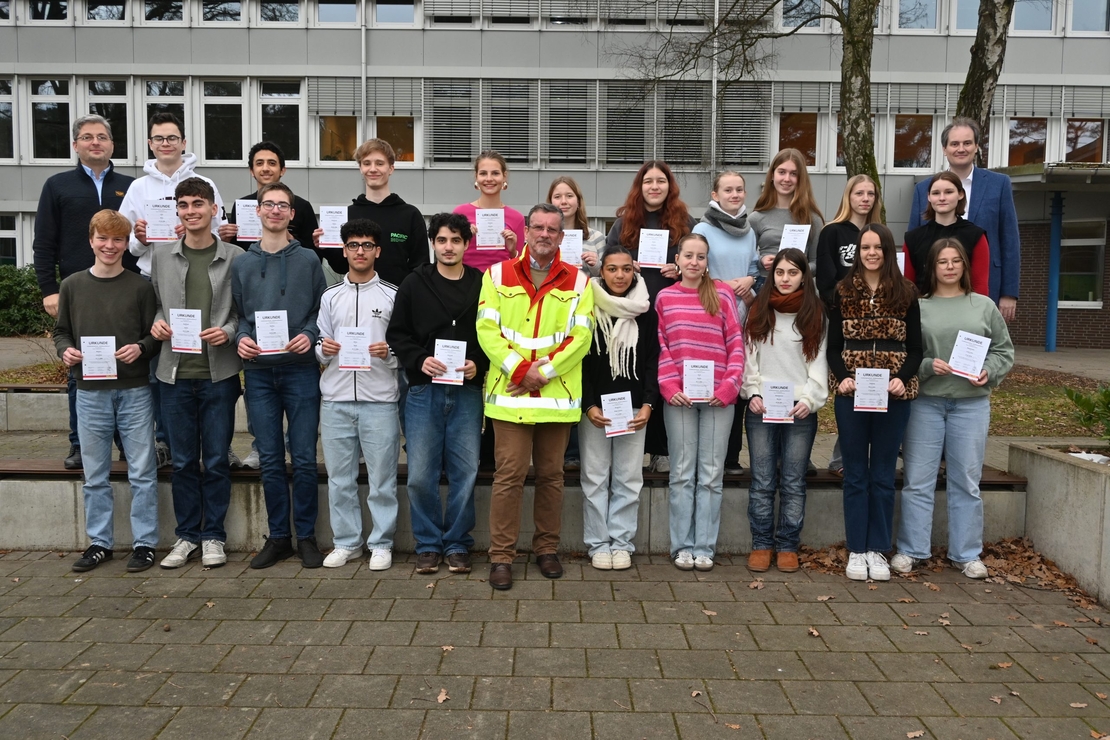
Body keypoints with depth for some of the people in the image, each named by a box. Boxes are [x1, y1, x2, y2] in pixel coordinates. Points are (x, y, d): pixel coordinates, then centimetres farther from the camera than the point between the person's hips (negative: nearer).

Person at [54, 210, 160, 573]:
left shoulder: (140, 287, 0)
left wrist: (140, 348, -18)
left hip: (134, 391, -2)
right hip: (90, 393, 2)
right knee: (95, 475, 11)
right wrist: (66, 350, -7)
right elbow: (61, 332, 13)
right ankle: (99, 542, 23)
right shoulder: (72, 286, 6)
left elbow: (155, 335, 1)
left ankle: (144, 543, 13)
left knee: (142, 472, 2)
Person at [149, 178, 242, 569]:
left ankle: (213, 536, 19)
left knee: (216, 459, 5)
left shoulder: (235, 258, 0)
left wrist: (228, 332, -15)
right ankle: (187, 535, 23)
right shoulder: (161, 258, 8)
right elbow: (154, 305, 16)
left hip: (219, 372, -2)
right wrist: (156, 324, -5)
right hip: (176, 373, 2)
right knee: (182, 460, 10)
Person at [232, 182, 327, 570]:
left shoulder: (308, 260, 5)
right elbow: (237, 313, 13)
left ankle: (306, 536, 12)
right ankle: (278, 536, 17)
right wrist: (240, 337, -7)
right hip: (258, 370, 2)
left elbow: (322, 310, 4)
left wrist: (310, 334, -14)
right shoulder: (242, 264, 12)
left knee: (304, 458, -1)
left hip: (300, 368, -2)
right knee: (270, 459, 6)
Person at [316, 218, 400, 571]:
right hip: (336, 399, 3)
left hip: (379, 399, -3)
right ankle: (346, 542, 22)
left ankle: (381, 544, 15)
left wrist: (389, 353, -17)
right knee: (339, 478, 9)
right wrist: (324, 351, -7)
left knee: (382, 478, 3)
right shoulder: (330, 296, 13)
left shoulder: (391, 295, 4)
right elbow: (320, 349, 15)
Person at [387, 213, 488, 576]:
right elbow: (396, 334, 4)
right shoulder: (414, 284, 5)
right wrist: (419, 360, -11)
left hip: (467, 392, 0)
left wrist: (479, 364, -12)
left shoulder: (482, 285, 4)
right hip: (424, 391, 0)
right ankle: (428, 544, 18)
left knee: (464, 473, 4)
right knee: (421, 475, 1)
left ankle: (457, 544, 19)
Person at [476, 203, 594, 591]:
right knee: (509, 475, -2)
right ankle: (501, 556, 7)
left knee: (551, 475, 10)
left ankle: (547, 549, 24)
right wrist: (519, 369, -14)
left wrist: (543, 372, -11)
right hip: (510, 393, -1)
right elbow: (487, 329, -2)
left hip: (559, 396, 1)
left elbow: (581, 337, -1)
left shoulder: (578, 281, 7)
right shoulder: (498, 275, 5)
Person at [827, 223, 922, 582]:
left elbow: (915, 349, 3)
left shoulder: (906, 293, 4)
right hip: (851, 393, 0)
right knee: (855, 474, 6)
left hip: (894, 395, 0)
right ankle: (856, 550, 13)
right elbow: (834, 347, 3)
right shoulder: (843, 292, 4)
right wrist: (842, 377, -15)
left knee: (883, 475, 7)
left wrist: (902, 378, -14)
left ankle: (878, 550, 16)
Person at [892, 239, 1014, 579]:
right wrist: (927, 365, -18)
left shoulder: (984, 306, 7)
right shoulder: (917, 307, 1)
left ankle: (967, 554, 20)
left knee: (966, 482, 8)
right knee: (918, 481, 4)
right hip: (925, 402, -1)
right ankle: (911, 550, 15)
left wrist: (989, 372, -8)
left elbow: (1003, 350, 9)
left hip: (971, 404, 2)